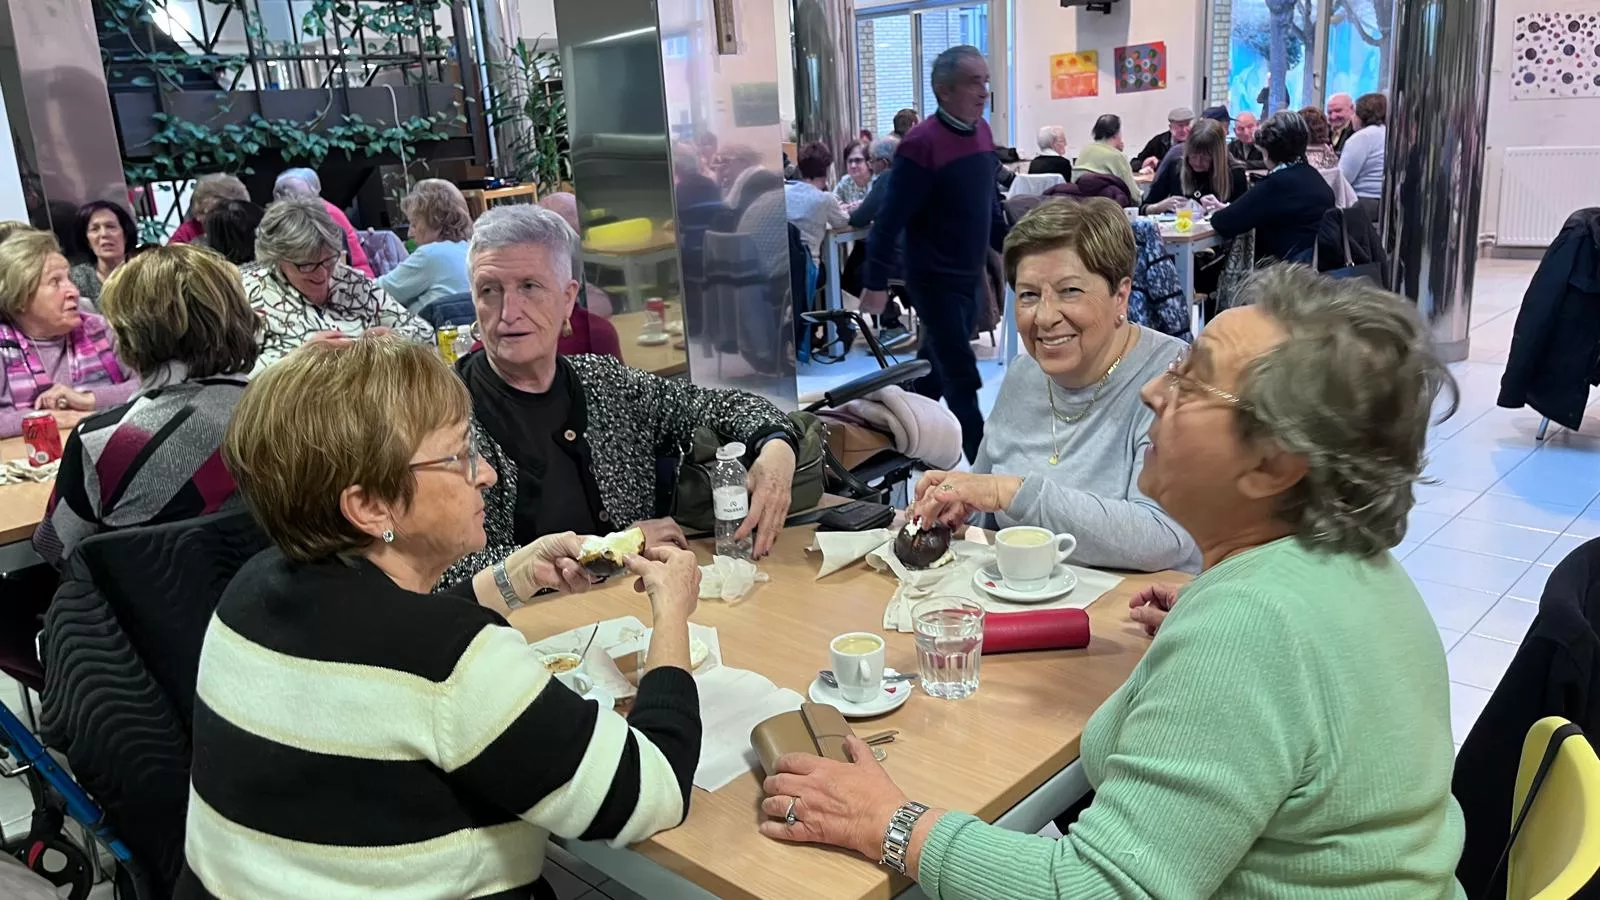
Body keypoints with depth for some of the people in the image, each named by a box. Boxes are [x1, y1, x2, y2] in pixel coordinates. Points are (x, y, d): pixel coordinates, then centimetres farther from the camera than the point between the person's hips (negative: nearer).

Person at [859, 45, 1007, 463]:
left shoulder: (982, 132, 6)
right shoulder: (922, 144, -18)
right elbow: (890, 219, -18)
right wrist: (875, 283, -18)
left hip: (971, 276, 8)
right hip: (935, 280, -8)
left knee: (938, 365, 18)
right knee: (962, 379, -4)